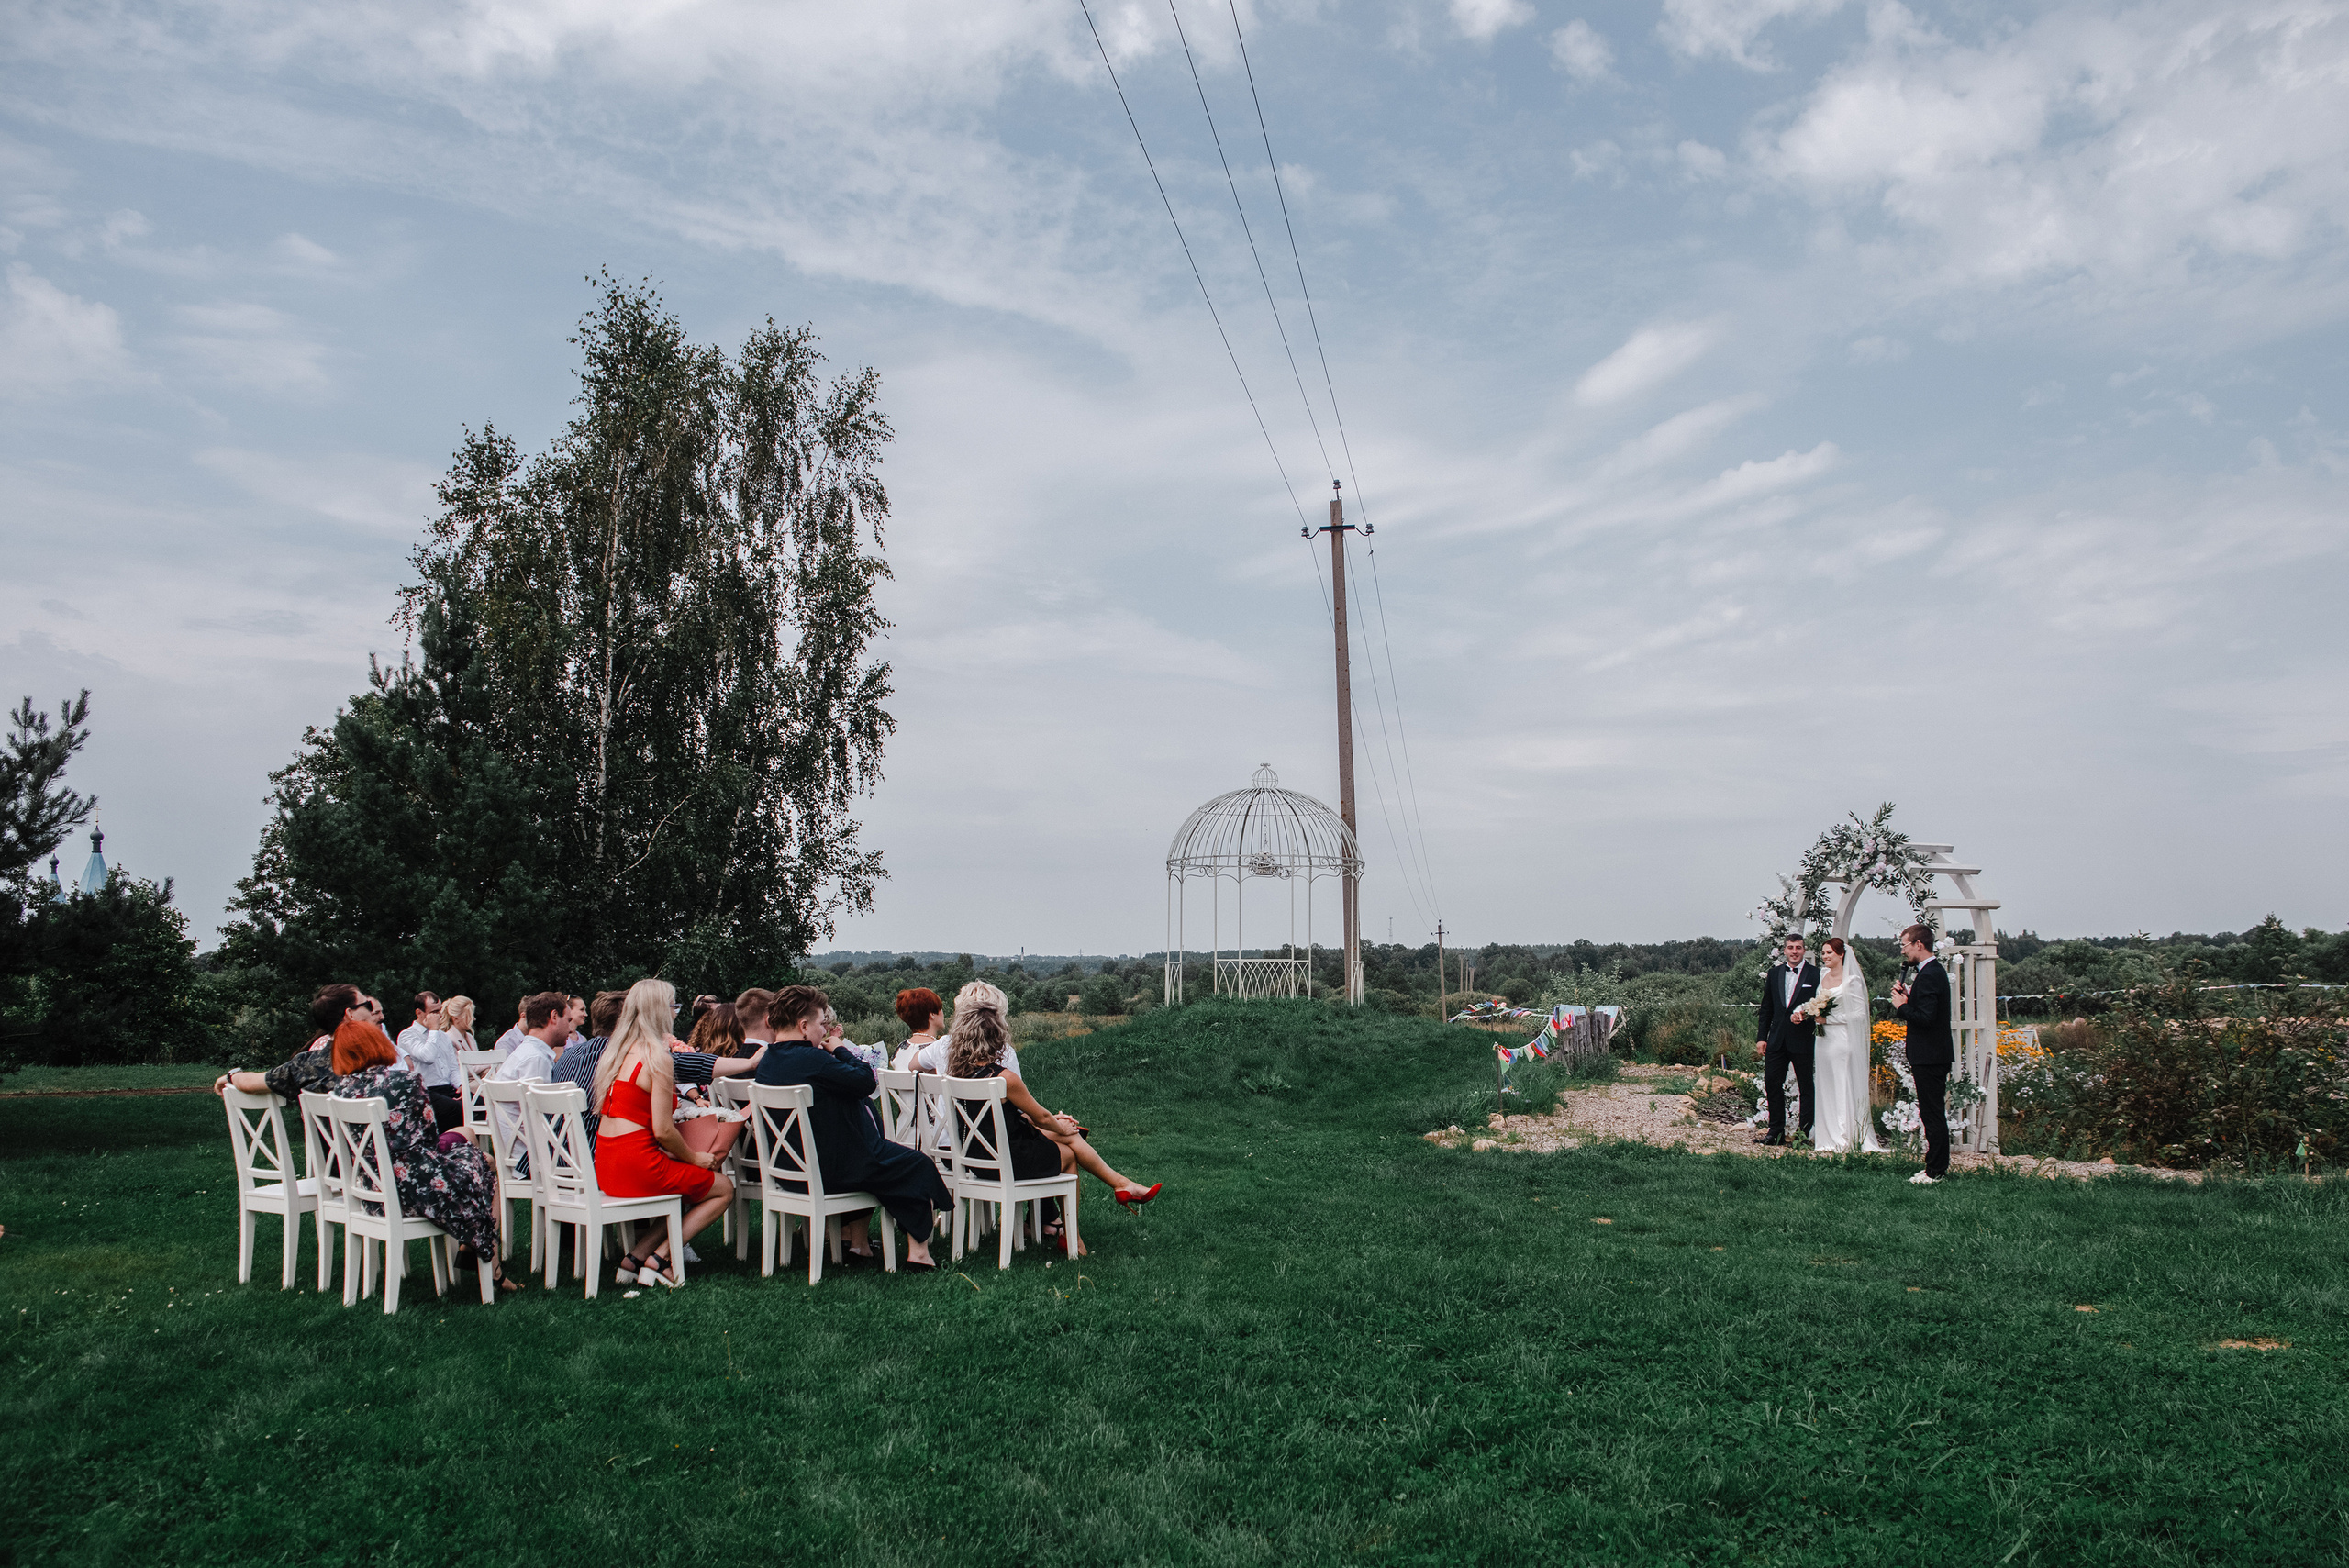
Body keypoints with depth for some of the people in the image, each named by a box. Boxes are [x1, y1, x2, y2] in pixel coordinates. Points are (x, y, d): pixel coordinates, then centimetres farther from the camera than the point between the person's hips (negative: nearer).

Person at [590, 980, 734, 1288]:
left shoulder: (616, 1051, 12)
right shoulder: (657, 1057, -14)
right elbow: (663, 1130, -16)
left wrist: (675, 1153, 16)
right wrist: (694, 1157, 2)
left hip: (605, 1166, 8)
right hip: (638, 1164, -8)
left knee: (689, 1179, 25)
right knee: (723, 1189, 11)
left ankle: (637, 1257, 11)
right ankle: (659, 1259, 0)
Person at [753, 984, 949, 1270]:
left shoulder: (767, 1062, 4)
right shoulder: (810, 1059, -24)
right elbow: (866, 1081, -23)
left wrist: (830, 1052, 4)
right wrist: (839, 1050, -10)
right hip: (833, 1168, -9)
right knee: (918, 1164, 6)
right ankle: (918, 1251, 8)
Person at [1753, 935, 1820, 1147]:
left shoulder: (1815, 974, -2)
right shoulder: (1774, 973, 11)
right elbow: (1766, 1008, 13)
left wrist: (1804, 1015, -23)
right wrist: (1762, 1037, 8)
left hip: (1803, 1040, -4)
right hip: (1777, 1040, 4)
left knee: (1806, 1088, 4)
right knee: (1772, 1083, 4)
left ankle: (1805, 1133, 12)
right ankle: (1776, 1132, 13)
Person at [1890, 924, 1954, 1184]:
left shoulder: (1928, 975, -19)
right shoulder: (1936, 971, 14)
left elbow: (1925, 1017, -26)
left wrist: (1902, 1006, -12)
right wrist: (1908, 998, 5)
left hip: (1929, 1057, -11)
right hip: (1937, 1054, 11)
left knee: (1932, 1114, -4)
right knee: (1934, 1113, 16)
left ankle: (1935, 1171, 1)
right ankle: (1938, 1166, 23)